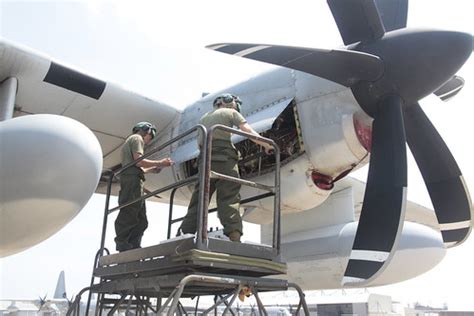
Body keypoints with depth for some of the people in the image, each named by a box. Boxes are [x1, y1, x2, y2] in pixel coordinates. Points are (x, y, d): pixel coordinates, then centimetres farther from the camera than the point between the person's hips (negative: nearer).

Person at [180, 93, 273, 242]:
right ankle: (234, 236, -21)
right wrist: (267, 145, 11)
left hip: (205, 159, 5)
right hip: (224, 158, -5)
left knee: (198, 199, 5)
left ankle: (184, 234, -1)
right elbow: (250, 132, 4)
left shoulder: (204, 117, 30)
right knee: (230, 198, -10)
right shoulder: (231, 112, 14)